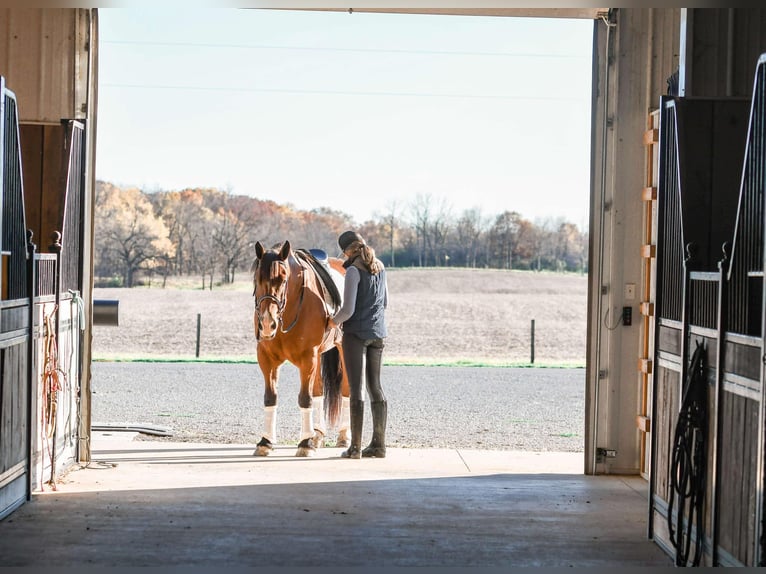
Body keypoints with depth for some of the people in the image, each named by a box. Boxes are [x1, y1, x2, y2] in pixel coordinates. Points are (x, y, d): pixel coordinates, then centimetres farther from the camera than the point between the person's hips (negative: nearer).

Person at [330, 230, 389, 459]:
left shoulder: (354, 271, -15)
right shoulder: (380, 267, 8)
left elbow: (348, 309, -17)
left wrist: (336, 320, 1)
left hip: (356, 332, -7)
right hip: (378, 332, 7)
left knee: (356, 389, -3)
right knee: (375, 387, 11)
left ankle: (355, 447, -2)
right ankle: (379, 444, 12)